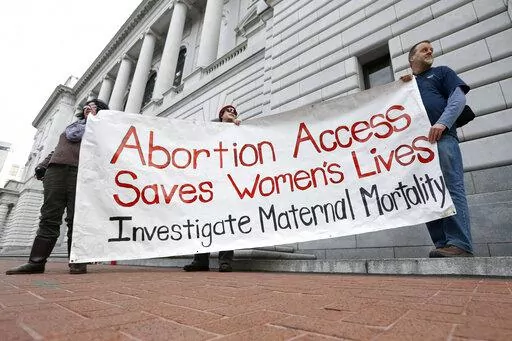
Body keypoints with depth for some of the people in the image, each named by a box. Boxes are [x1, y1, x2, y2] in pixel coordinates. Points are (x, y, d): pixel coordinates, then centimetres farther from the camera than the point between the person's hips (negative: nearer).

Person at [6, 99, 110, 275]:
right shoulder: (71, 126, 33)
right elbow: (57, 150, 30)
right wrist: (43, 165, 18)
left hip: (80, 171, -5)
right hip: (55, 169, 5)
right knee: (49, 217, -1)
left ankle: (77, 262, -9)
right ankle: (36, 261, 0)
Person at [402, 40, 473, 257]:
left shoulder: (441, 72, 22)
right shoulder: (405, 83, 31)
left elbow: (458, 97, 5)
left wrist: (442, 123, -13)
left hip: (441, 138, -3)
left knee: (452, 189, -15)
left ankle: (460, 245, -18)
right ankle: (443, 245, -3)